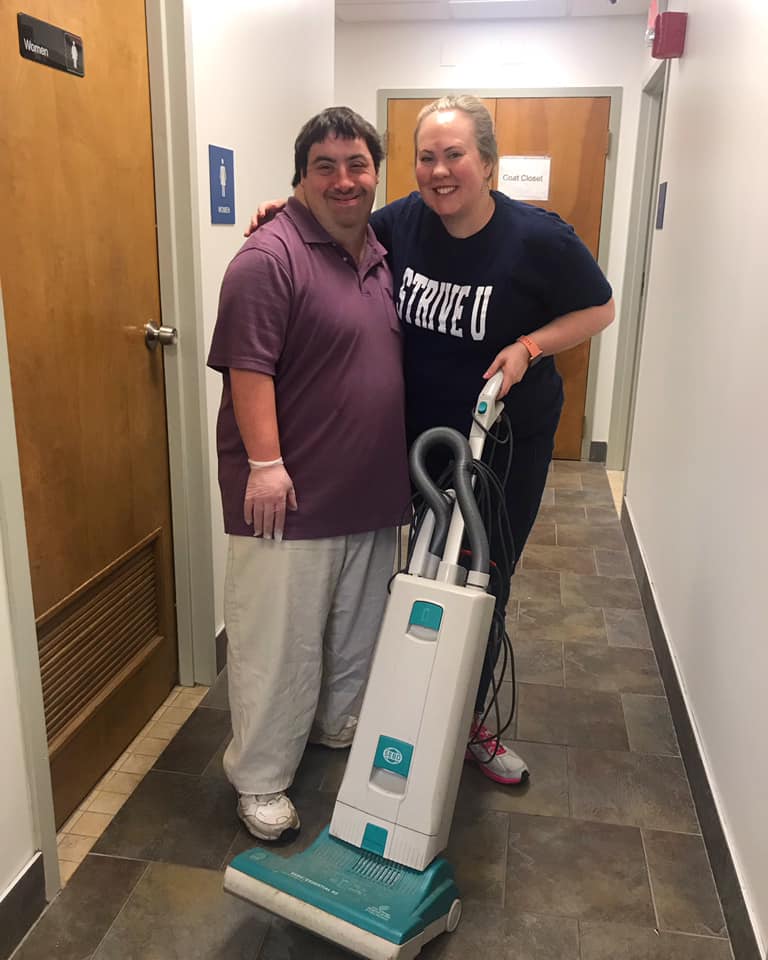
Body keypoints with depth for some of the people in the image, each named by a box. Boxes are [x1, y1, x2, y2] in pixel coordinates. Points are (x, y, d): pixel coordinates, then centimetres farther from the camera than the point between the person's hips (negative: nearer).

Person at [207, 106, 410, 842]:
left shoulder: (384, 255, 11)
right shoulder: (270, 257, -14)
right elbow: (249, 368, -19)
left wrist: (404, 460, 19)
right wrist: (265, 462, -23)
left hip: (369, 489, 8)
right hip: (293, 491, -8)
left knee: (357, 625, 21)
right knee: (277, 639, 2)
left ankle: (341, 728, 42)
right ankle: (259, 778, 18)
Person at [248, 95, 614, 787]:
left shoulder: (538, 237, -17)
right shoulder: (405, 220, -7)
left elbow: (599, 308, -5)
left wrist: (529, 347, -20)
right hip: (424, 433, 3)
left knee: (485, 581, 9)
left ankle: (468, 722, 30)